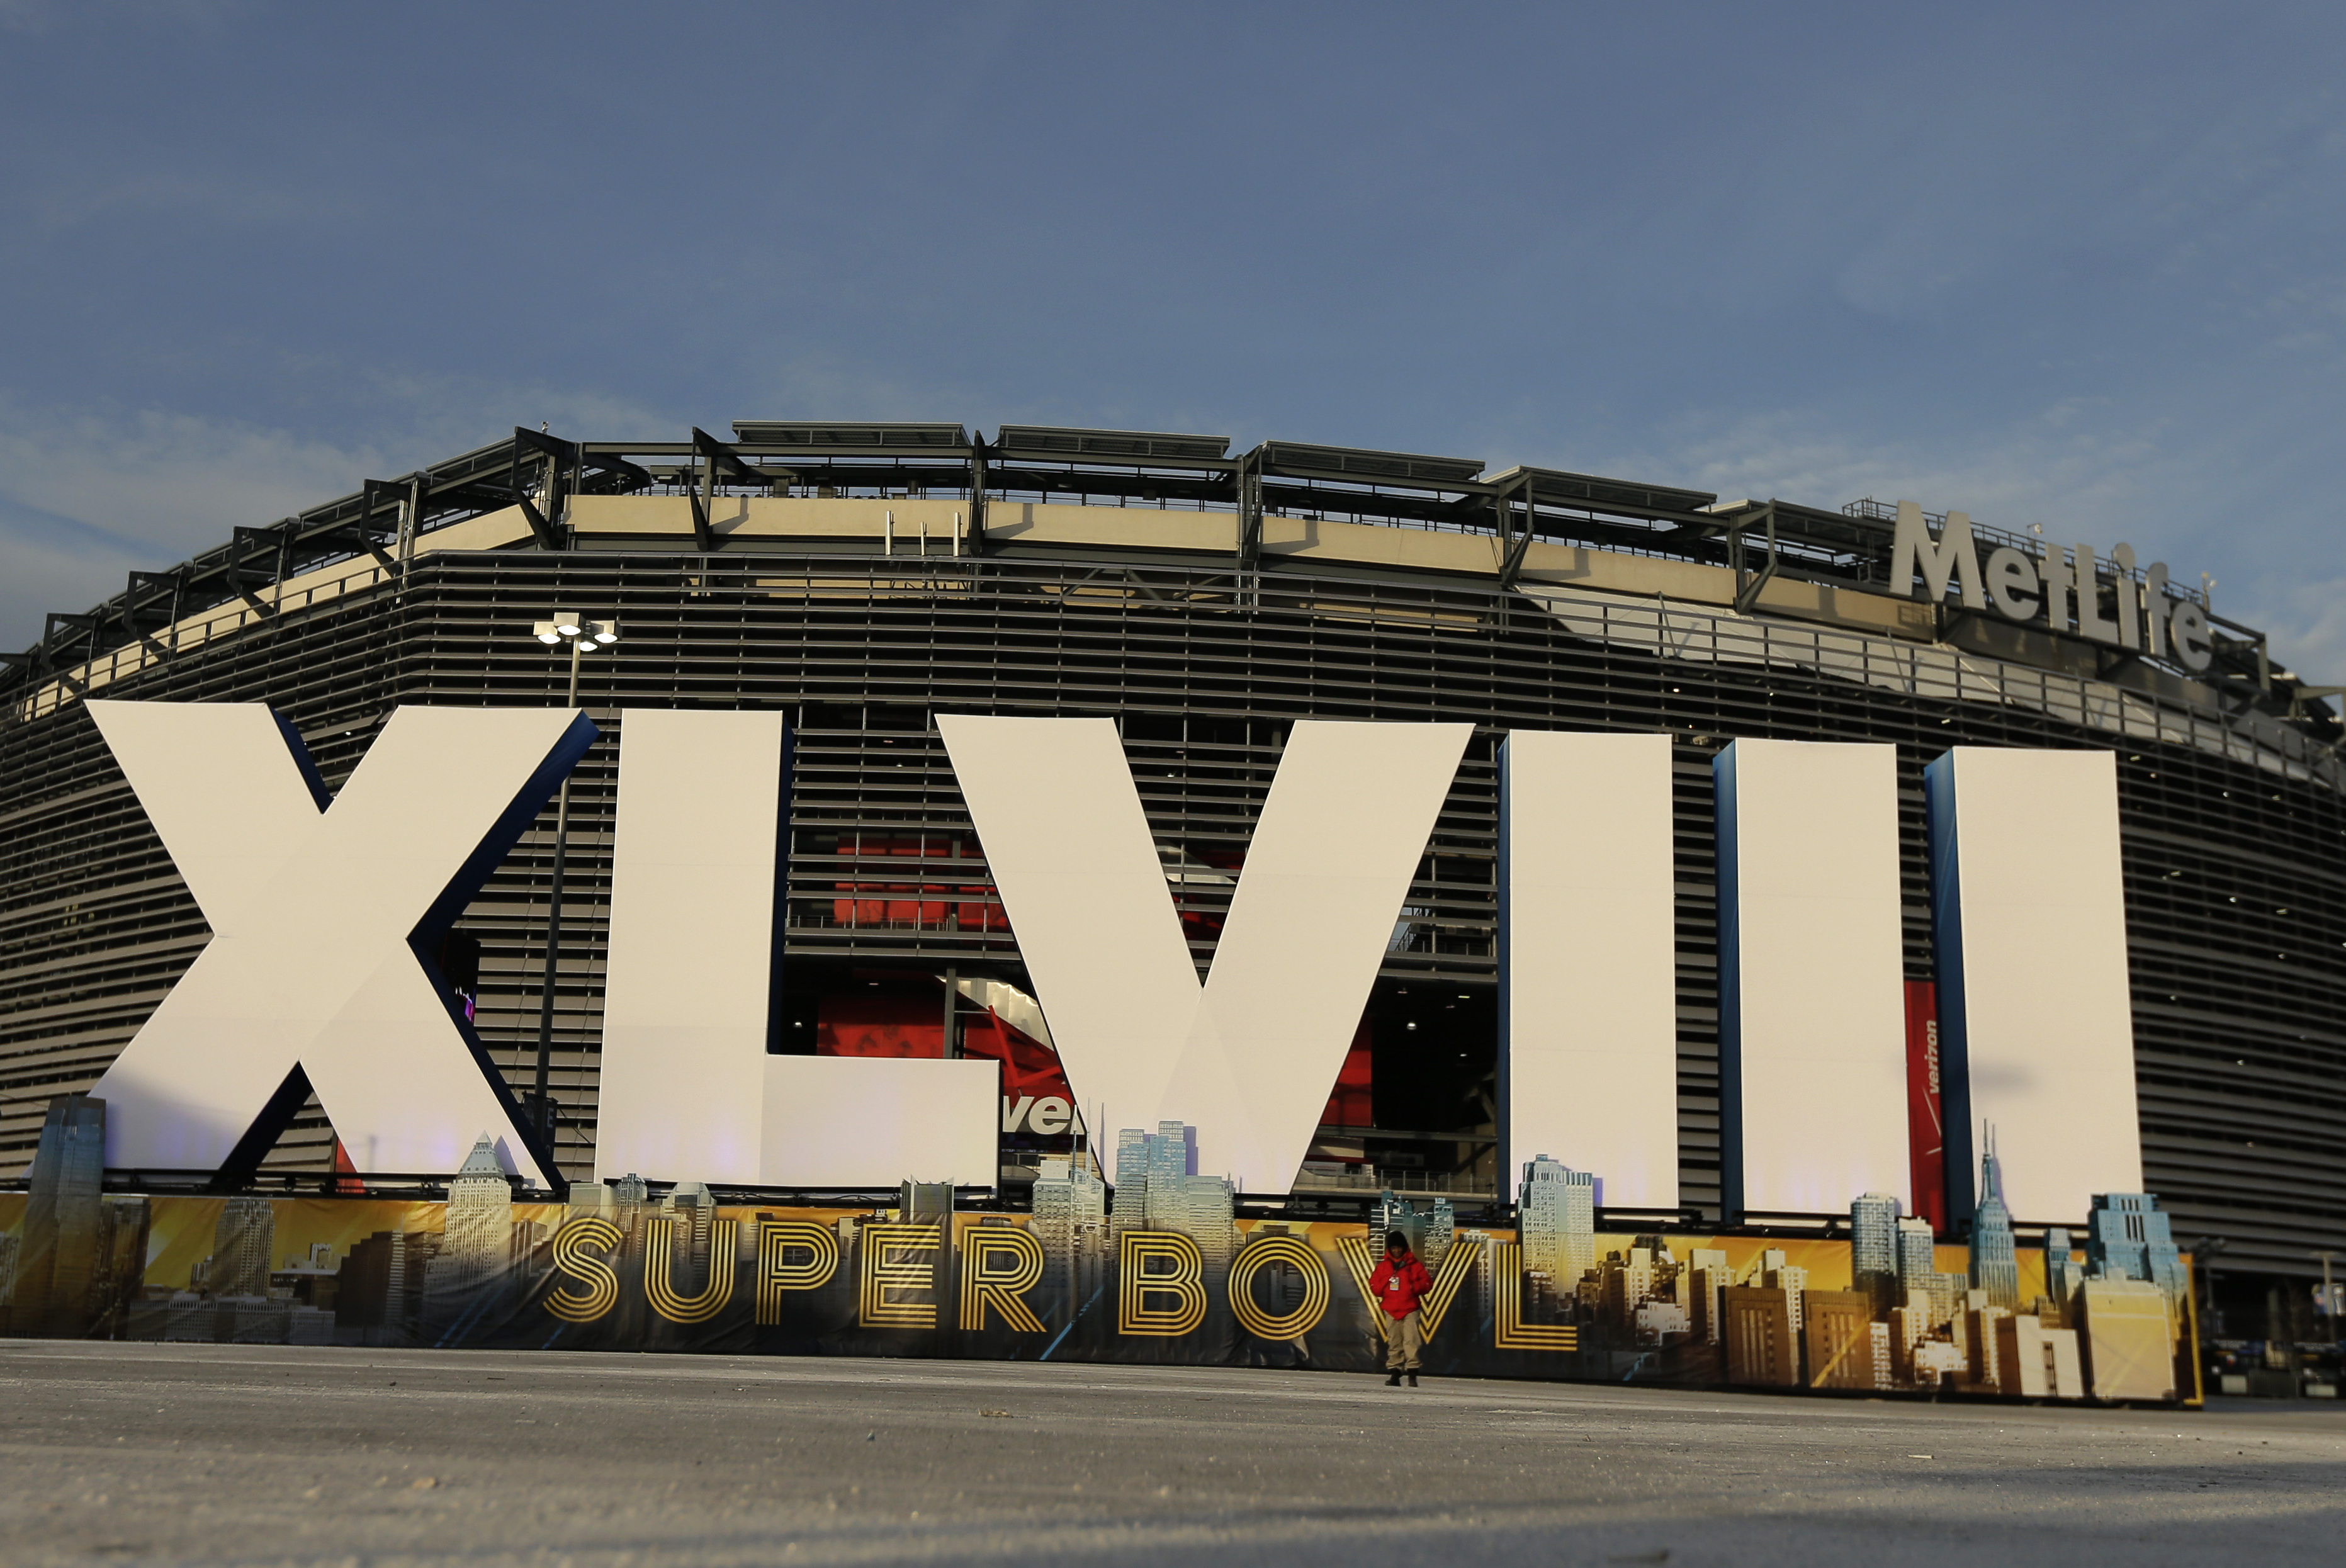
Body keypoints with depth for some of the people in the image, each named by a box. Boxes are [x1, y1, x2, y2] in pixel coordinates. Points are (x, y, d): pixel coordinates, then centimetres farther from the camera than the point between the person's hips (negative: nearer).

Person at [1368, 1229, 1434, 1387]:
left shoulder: (1414, 1265, 4)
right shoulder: (1383, 1266, 11)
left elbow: (1426, 1283, 2)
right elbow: (1374, 1286, 11)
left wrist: (1415, 1287, -15)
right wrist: (1384, 1287, -8)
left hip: (1410, 1310, -3)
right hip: (1391, 1311, 3)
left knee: (1411, 1341, -12)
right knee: (1393, 1343, 5)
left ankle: (1412, 1372, -11)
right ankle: (1394, 1374, 9)